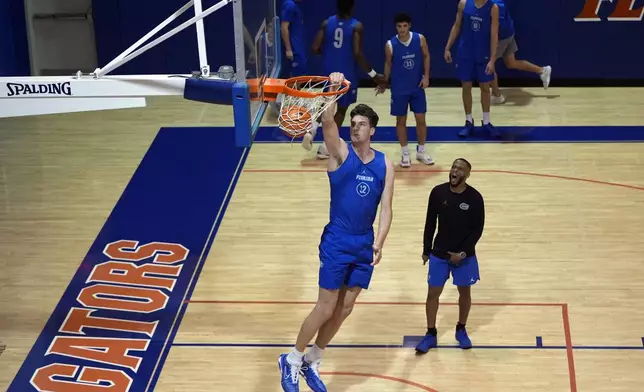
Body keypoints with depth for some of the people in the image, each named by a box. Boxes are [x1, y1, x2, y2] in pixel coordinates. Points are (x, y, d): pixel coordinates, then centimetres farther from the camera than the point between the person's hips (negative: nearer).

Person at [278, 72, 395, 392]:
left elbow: (385, 208, 0)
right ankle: (292, 361, 16)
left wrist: (378, 243, -14)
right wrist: (334, 91, -41)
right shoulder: (340, 153, -6)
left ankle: (311, 363, 28)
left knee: (344, 309, 11)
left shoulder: (385, 165, 4)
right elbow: (327, 123, -25)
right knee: (326, 308, -2)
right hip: (336, 241, -4)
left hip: (365, 243, 4)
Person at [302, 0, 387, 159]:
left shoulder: (326, 23, -3)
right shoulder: (357, 26, -14)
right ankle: (326, 146, 13)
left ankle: (312, 130, 3)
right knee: (342, 109, 13)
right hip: (347, 74, -4)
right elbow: (357, 54, -21)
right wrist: (373, 74, -14)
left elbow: (315, 48, -7)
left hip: (329, 72, 4)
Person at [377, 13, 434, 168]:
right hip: (399, 89, -1)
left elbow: (426, 56, 3)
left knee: (421, 119, 5)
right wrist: (384, 83, 3)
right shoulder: (390, 45, -12)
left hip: (417, 87, 1)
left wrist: (426, 76, -6)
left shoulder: (420, 39, -10)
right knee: (401, 120, 6)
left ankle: (421, 151, 21)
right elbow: (388, 64, 2)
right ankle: (405, 153, 18)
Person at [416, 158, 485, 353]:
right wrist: (426, 250, 4)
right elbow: (430, 223, 1)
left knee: (465, 292, 13)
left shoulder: (475, 198, -13)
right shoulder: (438, 192, -8)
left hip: (464, 255, -1)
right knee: (433, 293, 5)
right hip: (439, 254, 1)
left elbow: (477, 230, -9)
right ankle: (430, 334, 19)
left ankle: (461, 330, 34)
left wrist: (463, 252, -15)